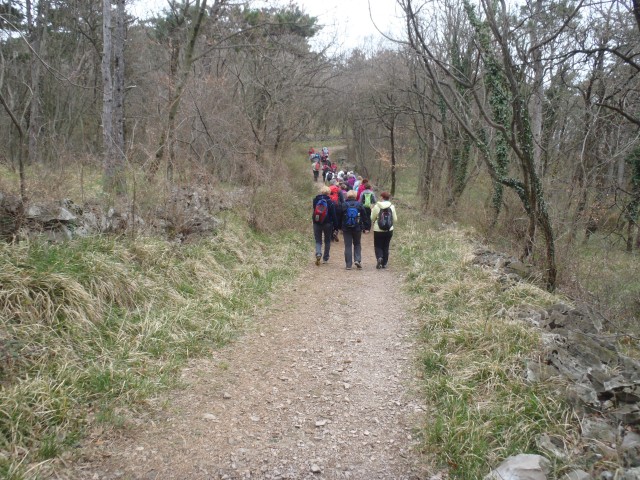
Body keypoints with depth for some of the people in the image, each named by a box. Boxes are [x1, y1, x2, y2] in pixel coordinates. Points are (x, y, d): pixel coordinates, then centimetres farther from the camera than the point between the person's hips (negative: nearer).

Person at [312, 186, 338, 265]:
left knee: (318, 241, 8)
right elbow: (333, 215, -7)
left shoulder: (315, 200, -3)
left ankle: (318, 254, -18)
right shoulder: (330, 202, -9)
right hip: (327, 224, -1)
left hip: (316, 223, 1)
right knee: (327, 241, 13)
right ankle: (325, 258, 15)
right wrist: (335, 225, -3)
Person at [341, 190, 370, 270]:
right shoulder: (359, 204, -2)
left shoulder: (344, 205, -5)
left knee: (348, 246, 4)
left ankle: (348, 265, 3)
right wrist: (367, 226, 9)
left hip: (346, 229, -1)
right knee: (357, 244, 17)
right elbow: (365, 217, 2)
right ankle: (357, 260, -2)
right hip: (357, 229, 1)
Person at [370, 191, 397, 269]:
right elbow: (395, 219, 2)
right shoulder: (392, 207, -3)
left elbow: (372, 218, -2)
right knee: (386, 246, 14)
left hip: (378, 230, -2)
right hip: (389, 230, 2)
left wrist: (372, 211, 16)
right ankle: (384, 263, 15)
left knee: (378, 246, 9)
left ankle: (379, 258, -18)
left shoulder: (376, 206, -10)